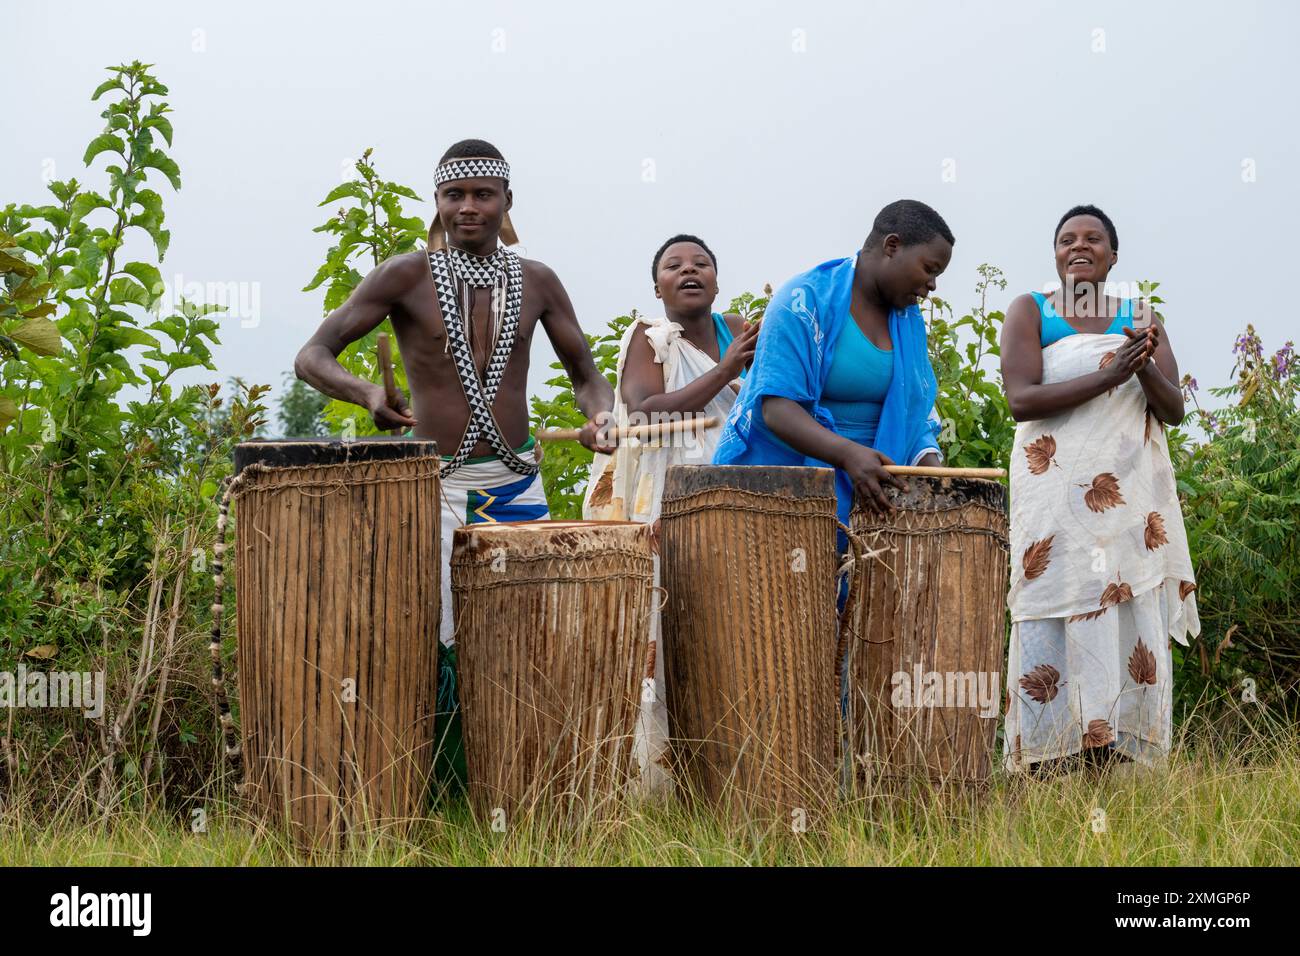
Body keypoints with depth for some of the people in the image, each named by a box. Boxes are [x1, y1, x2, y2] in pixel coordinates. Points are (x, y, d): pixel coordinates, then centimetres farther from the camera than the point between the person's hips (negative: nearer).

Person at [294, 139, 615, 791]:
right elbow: (311, 358, -6)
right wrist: (366, 393, -27)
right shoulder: (406, 277, -3)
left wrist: (600, 415, -9)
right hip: (432, 485, -3)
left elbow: (587, 377, 15)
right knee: (433, 643, -10)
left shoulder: (536, 283, 7)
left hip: (516, 486, 3)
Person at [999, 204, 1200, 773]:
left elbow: (1174, 411, 6)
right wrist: (1108, 376, -19)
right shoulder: (1030, 312, 5)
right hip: (1057, 495, -3)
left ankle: (1116, 763, -2)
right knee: (1056, 620, -10)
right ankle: (1047, 765, -9)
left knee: (1130, 620, -3)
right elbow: (1020, 400, -10)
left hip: (1132, 498, 3)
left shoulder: (1141, 320, 14)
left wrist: (1145, 367, -15)